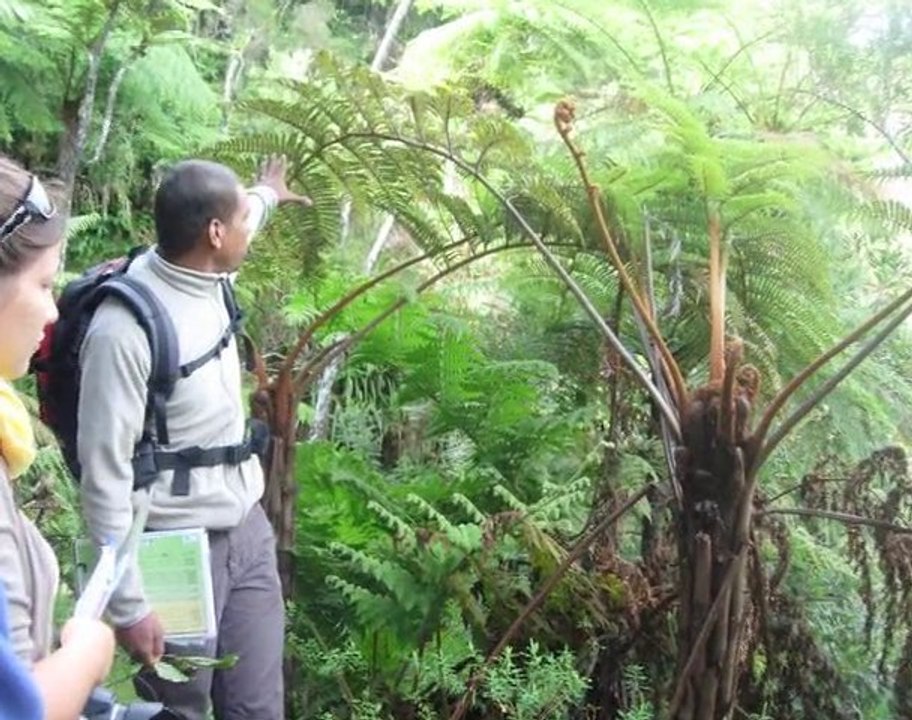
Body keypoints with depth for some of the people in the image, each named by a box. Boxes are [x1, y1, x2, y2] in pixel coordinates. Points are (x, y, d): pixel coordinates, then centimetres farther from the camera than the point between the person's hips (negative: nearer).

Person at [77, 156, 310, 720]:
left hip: (248, 529, 7)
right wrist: (129, 604, -20)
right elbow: (105, 472, -22)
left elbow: (241, 219, 26)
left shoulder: (208, 276, -1)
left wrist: (268, 194, 47)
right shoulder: (125, 328, -25)